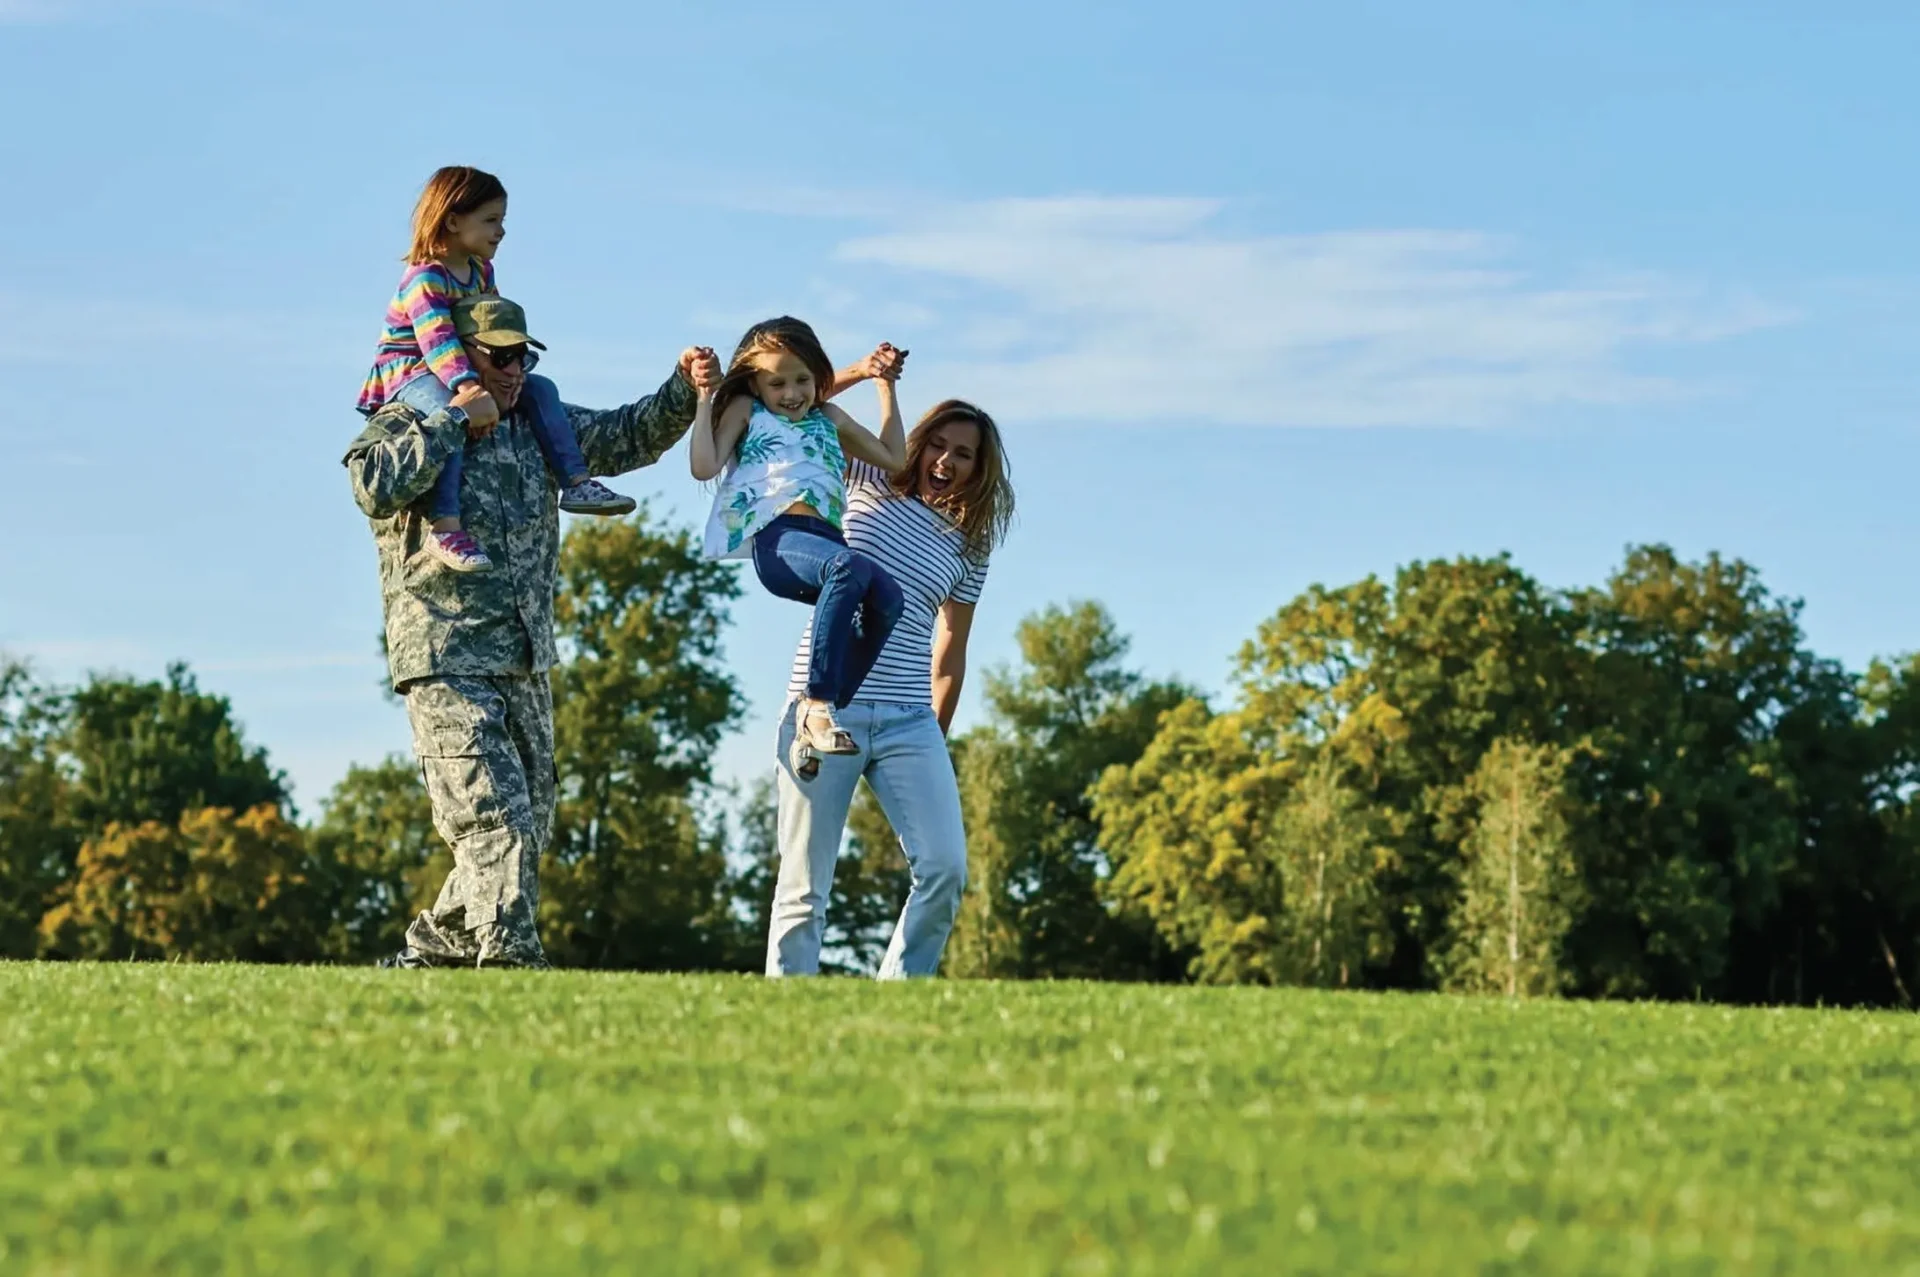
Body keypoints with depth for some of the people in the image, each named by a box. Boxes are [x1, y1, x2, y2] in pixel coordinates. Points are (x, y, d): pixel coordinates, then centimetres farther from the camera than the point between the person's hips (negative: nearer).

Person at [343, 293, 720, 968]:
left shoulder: (537, 425, 17)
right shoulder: (403, 424, -2)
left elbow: (629, 436, 19)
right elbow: (377, 487, -22)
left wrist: (685, 389, 1)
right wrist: (454, 420, -15)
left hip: (527, 665, 8)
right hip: (446, 663, -7)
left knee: (526, 830, 11)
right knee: (496, 824, -17)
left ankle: (425, 957, 24)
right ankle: (509, 964, -21)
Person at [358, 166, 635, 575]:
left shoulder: (481, 270, 9)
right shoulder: (425, 279, -21)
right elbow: (437, 340, -35)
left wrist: (518, 362, -12)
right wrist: (470, 390, -49)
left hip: (464, 374, 9)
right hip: (409, 373, -9)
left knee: (540, 388, 2)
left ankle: (575, 482, -1)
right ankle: (446, 527, -50)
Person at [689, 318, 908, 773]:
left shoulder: (829, 419, 34)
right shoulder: (746, 410, 21)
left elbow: (894, 459, 40)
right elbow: (703, 467, 6)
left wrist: (886, 386, 39)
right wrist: (704, 398, 9)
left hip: (826, 538, 5)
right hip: (776, 536, -5)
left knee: (886, 596, -29)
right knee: (851, 568, -38)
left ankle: (822, 712, -22)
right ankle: (818, 703, -39)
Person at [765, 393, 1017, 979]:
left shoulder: (968, 548, 13)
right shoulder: (868, 482, 8)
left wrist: (937, 741, 13)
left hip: (909, 723, 3)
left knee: (945, 869, -14)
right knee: (806, 885, -4)